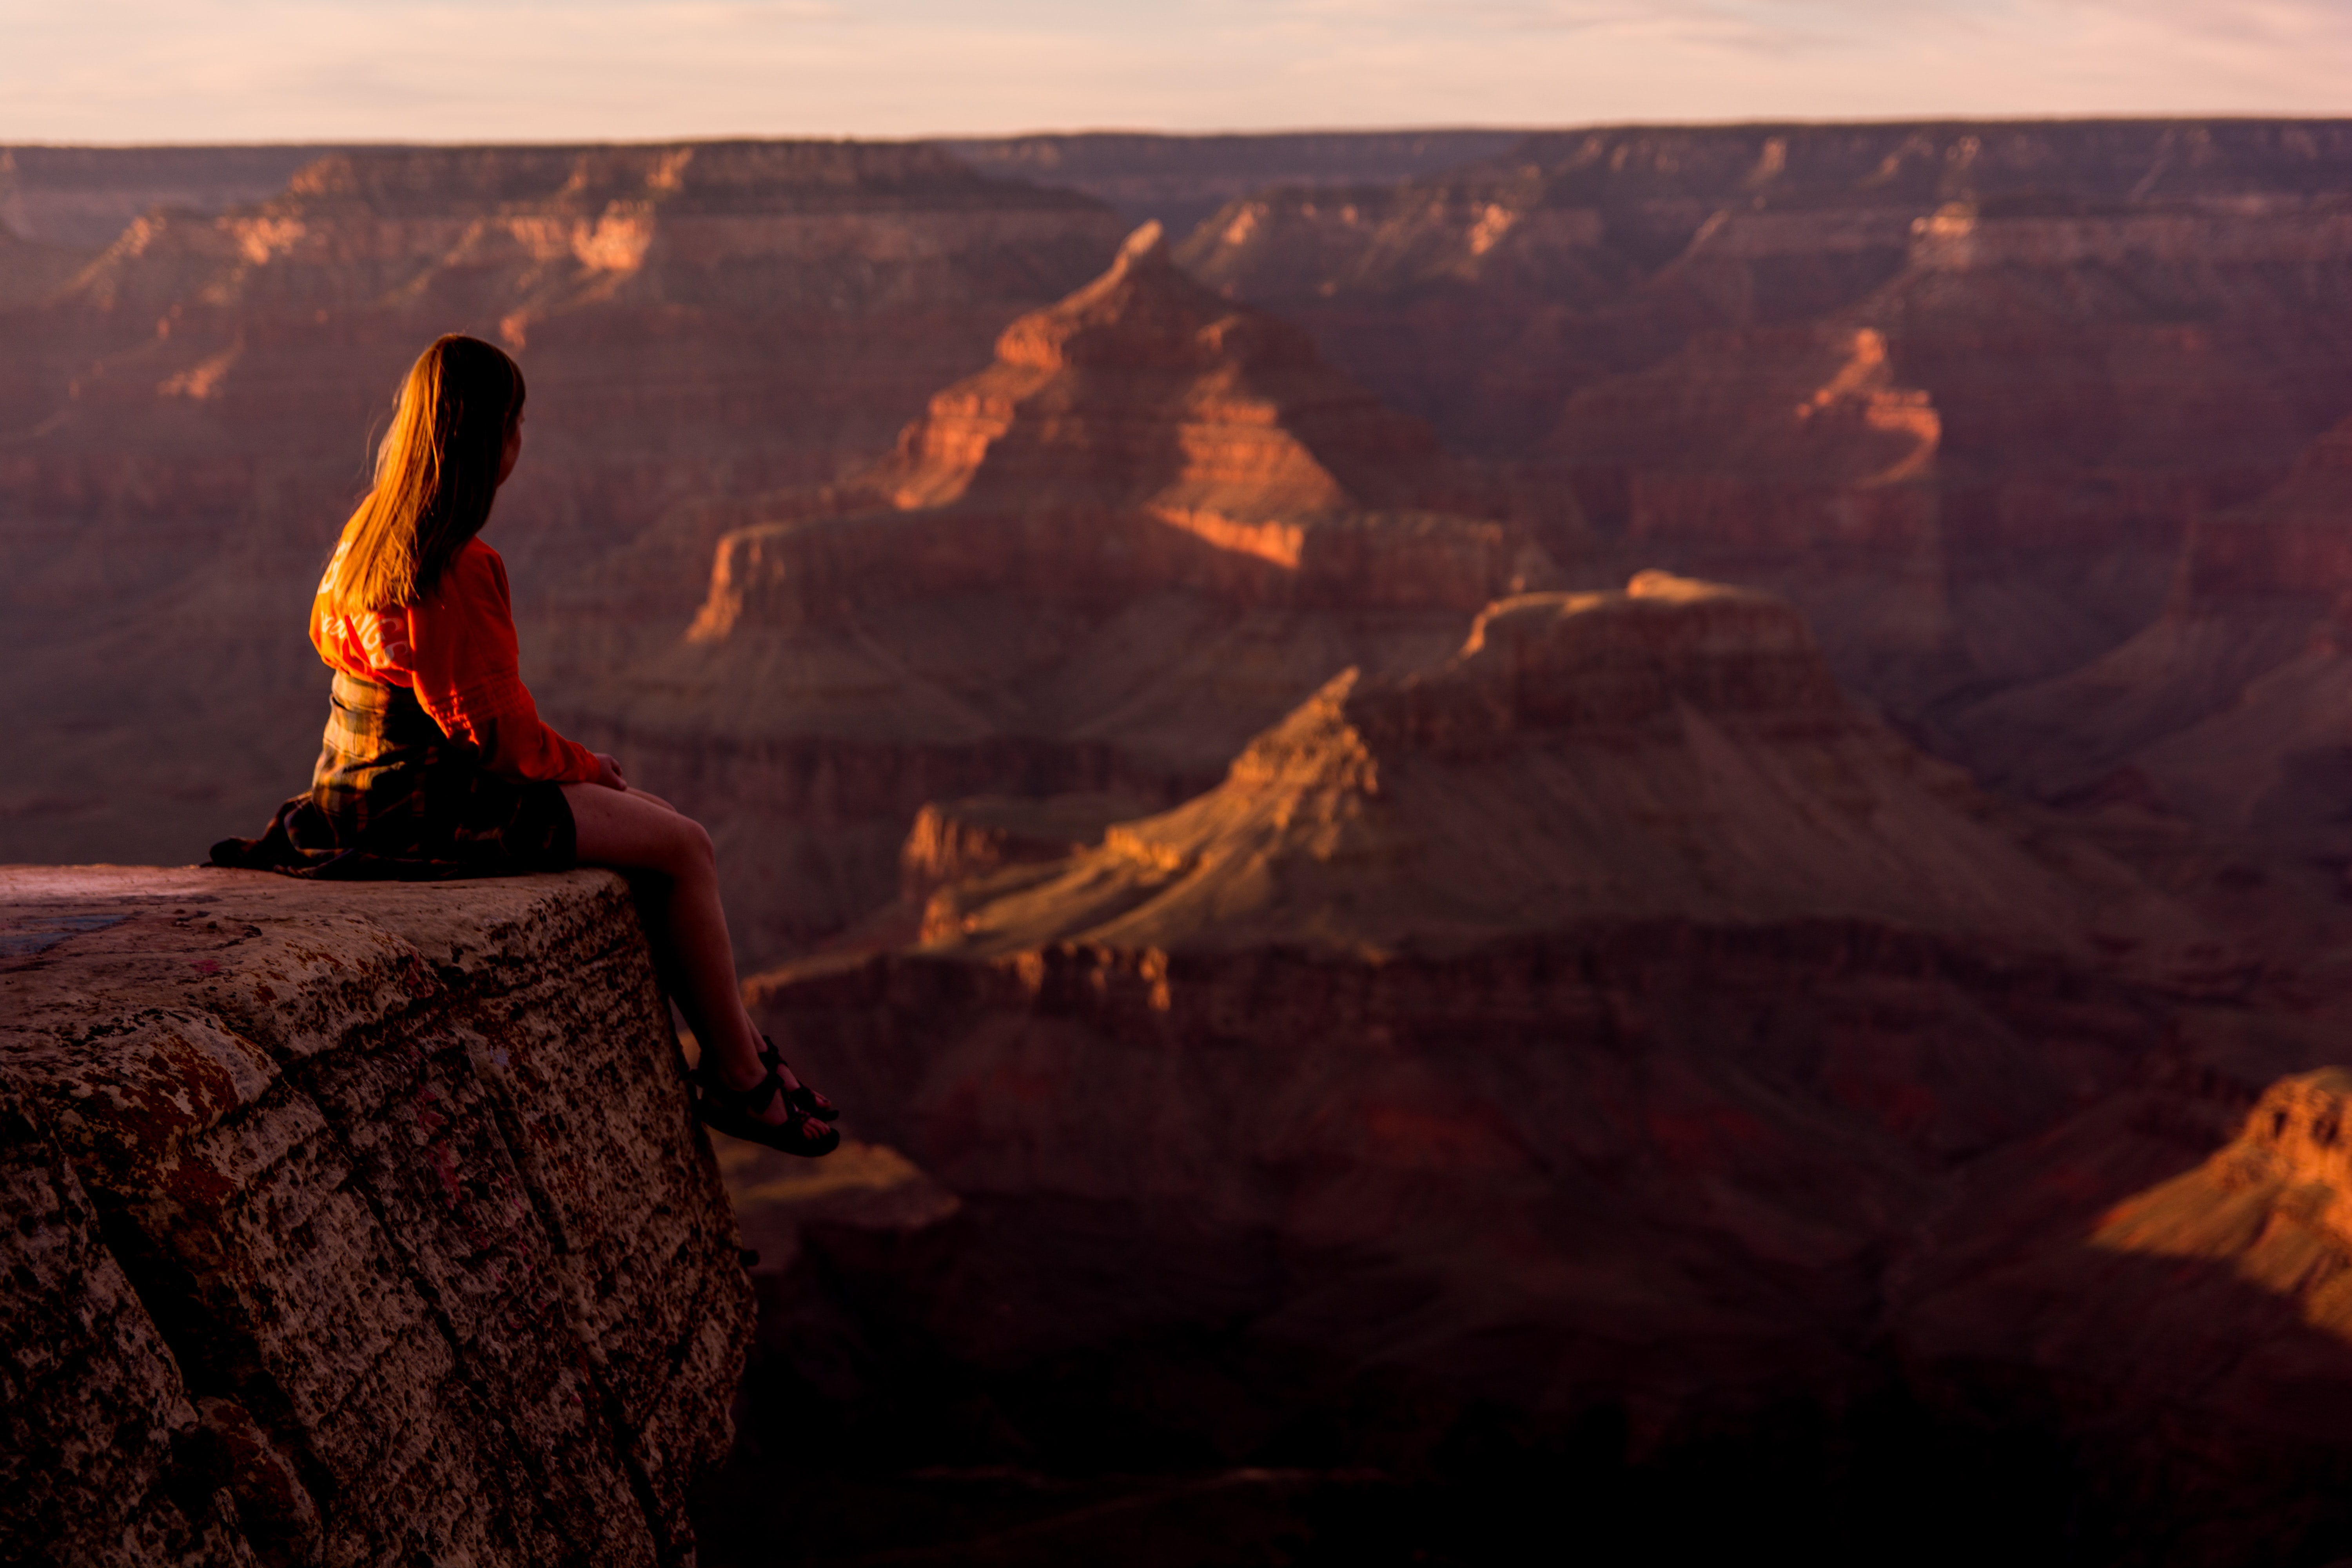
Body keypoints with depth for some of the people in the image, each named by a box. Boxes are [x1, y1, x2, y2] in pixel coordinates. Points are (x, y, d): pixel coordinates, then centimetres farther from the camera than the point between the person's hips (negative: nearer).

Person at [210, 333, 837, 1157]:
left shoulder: (365, 535, 8)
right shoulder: (462, 568, -22)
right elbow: (493, 726, -21)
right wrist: (579, 764, 1)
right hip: (430, 803, -10)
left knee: (661, 819, 18)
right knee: (686, 850, -4)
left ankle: (741, 1042, 21)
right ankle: (740, 1080, 6)